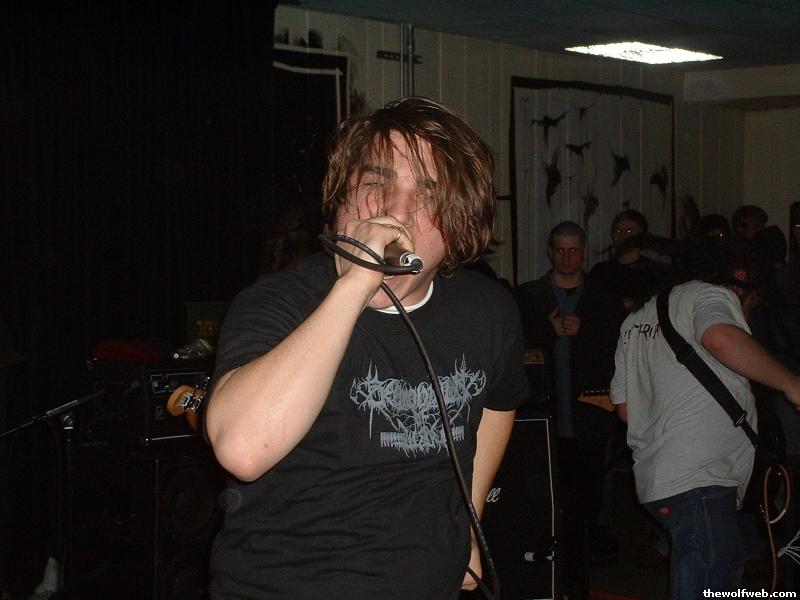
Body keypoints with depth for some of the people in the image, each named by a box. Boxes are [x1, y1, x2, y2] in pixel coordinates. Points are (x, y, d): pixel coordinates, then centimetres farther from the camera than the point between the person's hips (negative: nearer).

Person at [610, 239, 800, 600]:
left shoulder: (636, 320, 28)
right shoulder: (711, 294, 0)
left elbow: (624, 407, 27)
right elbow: (721, 338, -25)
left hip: (654, 476, 10)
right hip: (698, 479, -10)